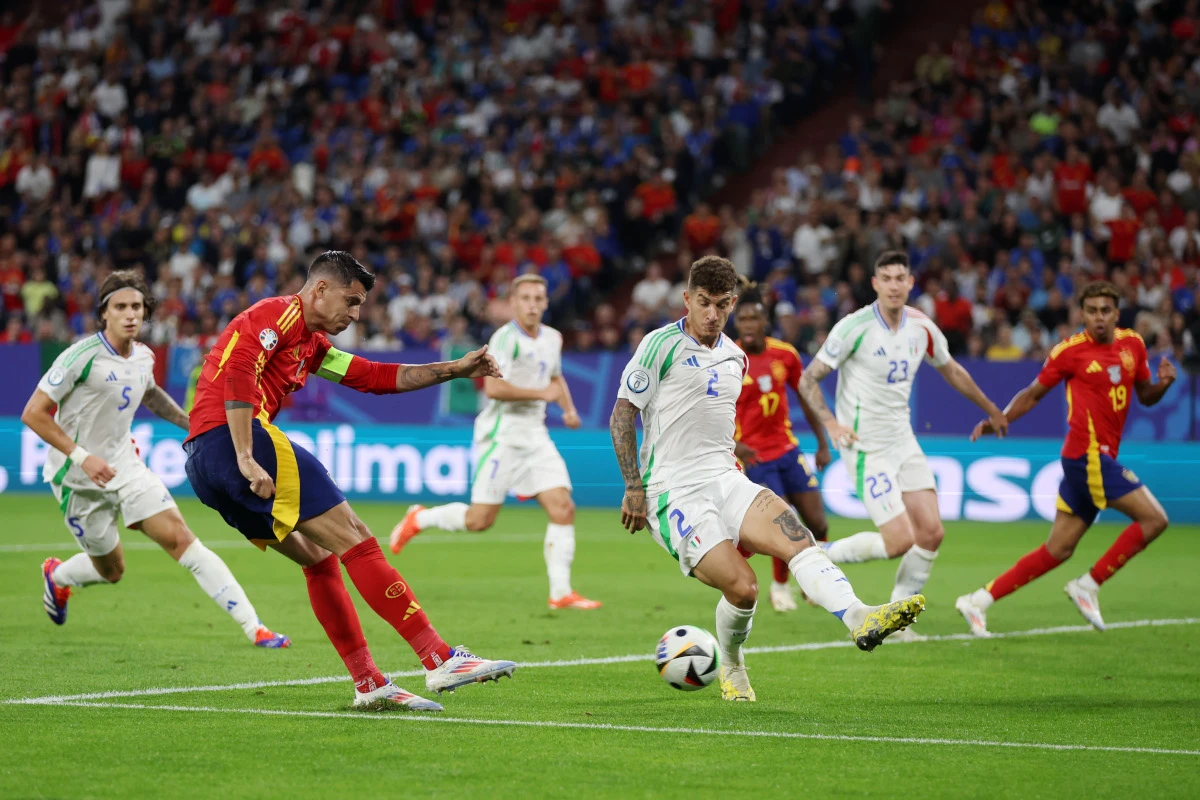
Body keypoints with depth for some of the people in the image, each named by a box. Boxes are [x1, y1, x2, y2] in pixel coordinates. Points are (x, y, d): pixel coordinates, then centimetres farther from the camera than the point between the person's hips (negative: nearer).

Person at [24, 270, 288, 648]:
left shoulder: (143, 357, 1)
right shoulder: (83, 356, -20)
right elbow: (33, 414, -18)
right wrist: (81, 456, -25)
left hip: (126, 465, 5)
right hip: (79, 479, -5)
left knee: (181, 539, -11)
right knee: (111, 570, 8)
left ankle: (253, 627, -15)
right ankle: (56, 574, 44)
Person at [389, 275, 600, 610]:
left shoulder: (552, 338, 12)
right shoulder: (506, 338, -14)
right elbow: (493, 387, -26)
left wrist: (569, 408, 14)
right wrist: (542, 393, -20)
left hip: (535, 435, 7)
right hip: (502, 434, -7)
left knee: (563, 509, -7)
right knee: (480, 519, -4)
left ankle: (560, 592, -3)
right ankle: (419, 519, 23)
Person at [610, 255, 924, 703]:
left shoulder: (734, 357, 16)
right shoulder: (662, 345, -5)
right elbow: (622, 416, -5)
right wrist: (634, 488, -10)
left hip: (725, 480, 6)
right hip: (674, 493, -6)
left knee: (795, 535, -23)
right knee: (742, 587, -20)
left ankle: (860, 619, -39)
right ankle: (730, 668, 8)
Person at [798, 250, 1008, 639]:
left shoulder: (922, 328, 3)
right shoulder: (855, 327, -14)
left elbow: (951, 370, 23)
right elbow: (809, 379, -11)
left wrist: (991, 410, 32)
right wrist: (830, 422, -26)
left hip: (904, 442, 6)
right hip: (867, 447, -6)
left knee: (931, 534, -2)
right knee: (900, 541, -14)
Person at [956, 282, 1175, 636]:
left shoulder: (1133, 344, 10)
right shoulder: (1070, 351, -6)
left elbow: (1145, 396, 19)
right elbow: (1033, 394, 3)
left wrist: (1163, 383, -2)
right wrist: (998, 420, -8)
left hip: (1101, 457, 7)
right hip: (1088, 455, -7)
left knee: (1058, 550, 7)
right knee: (1153, 519, -13)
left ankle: (979, 600, 11)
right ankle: (1088, 585, -4)